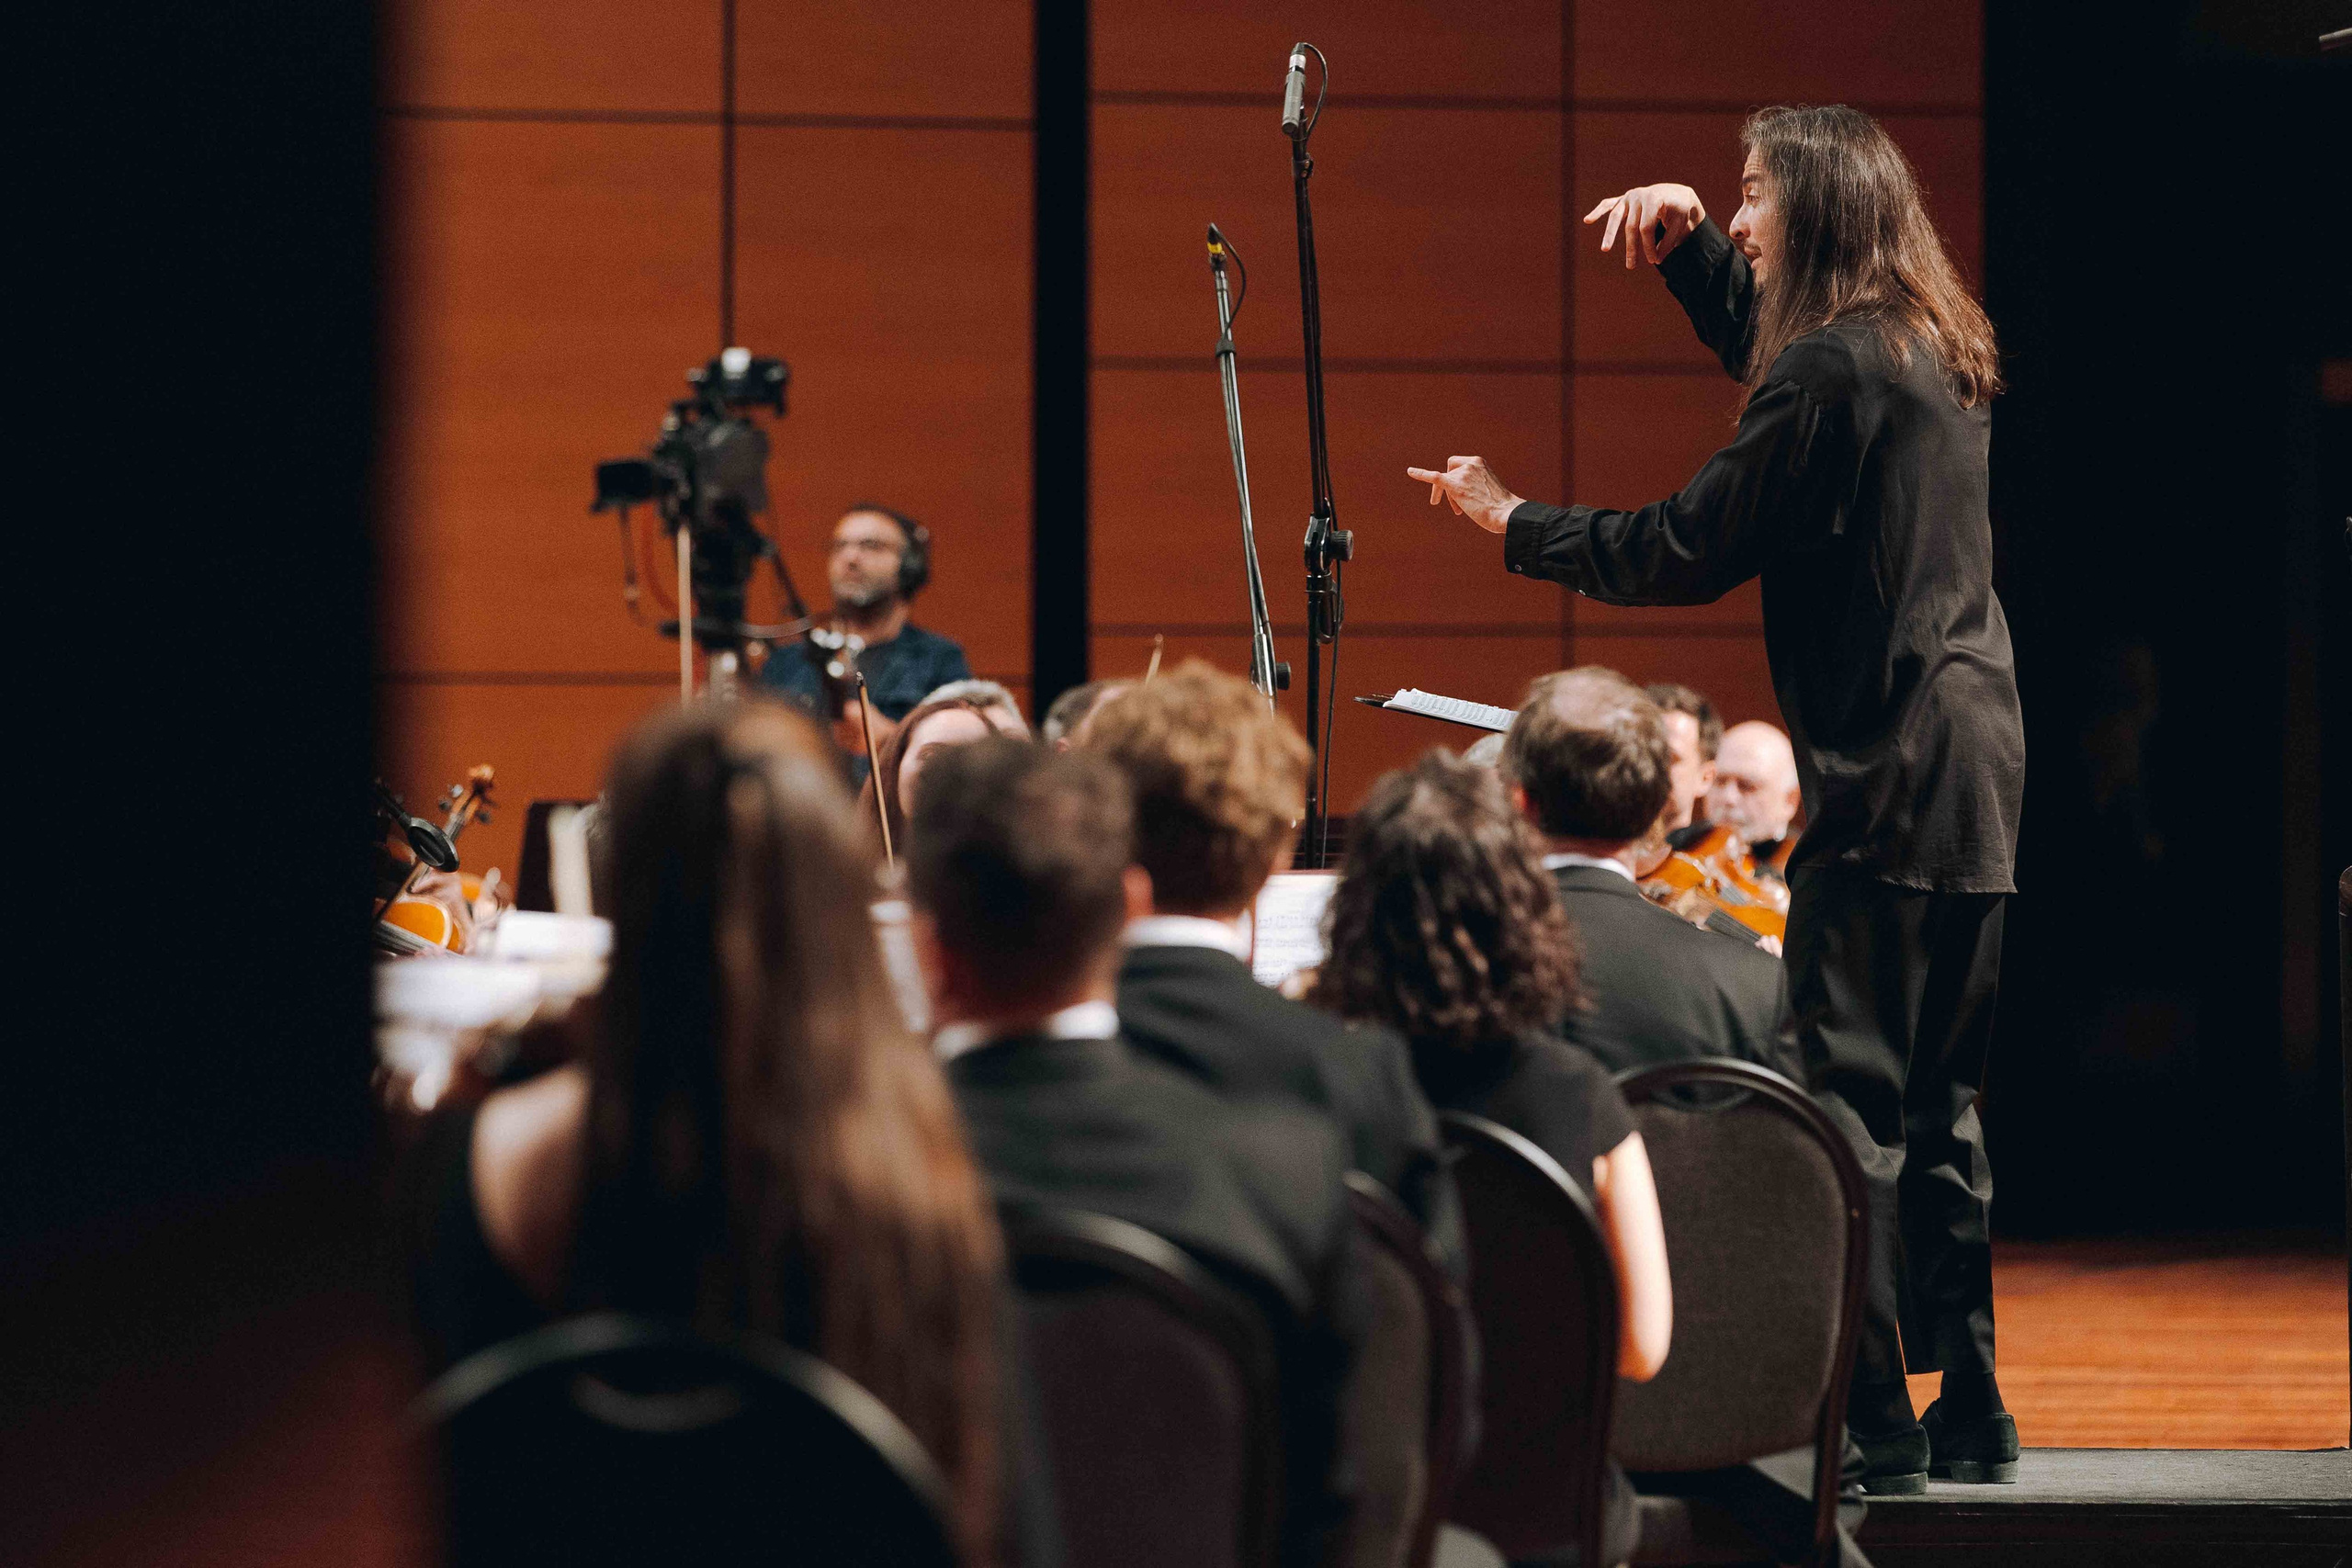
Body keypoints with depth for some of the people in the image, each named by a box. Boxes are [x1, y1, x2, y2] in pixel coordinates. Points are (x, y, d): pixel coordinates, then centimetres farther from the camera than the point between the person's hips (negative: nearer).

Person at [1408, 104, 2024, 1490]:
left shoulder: (1833, 370, -14)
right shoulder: (1931, 349, 15)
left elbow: (1691, 553, -10)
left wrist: (1511, 519, 1)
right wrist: (1691, 247, 23)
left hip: (1893, 782, -10)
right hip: (1981, 772, 10)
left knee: (1851, 1102, -7)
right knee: (1935, 1106, 15)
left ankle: (1873, 1424, -7)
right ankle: (1969, 1414, 19)